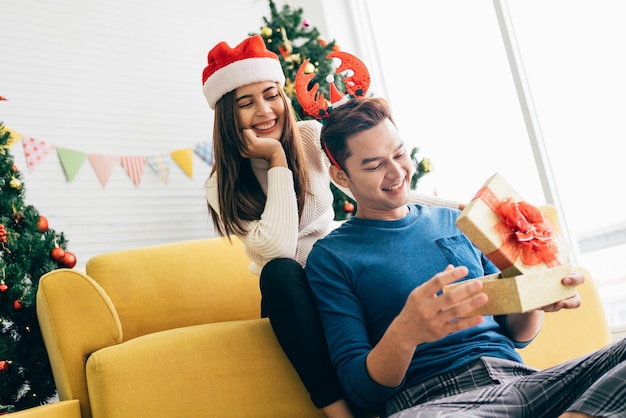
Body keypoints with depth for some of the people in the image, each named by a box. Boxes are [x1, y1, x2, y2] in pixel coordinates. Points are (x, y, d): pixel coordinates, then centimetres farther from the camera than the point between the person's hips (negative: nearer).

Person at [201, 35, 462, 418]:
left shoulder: (313, 137, -4)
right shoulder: (224, 186, -9)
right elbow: (278, 249, -24)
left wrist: (453, 207, -11)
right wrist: (277, 161, -22)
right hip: (290, 293, -1)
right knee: (279, 271, -35)